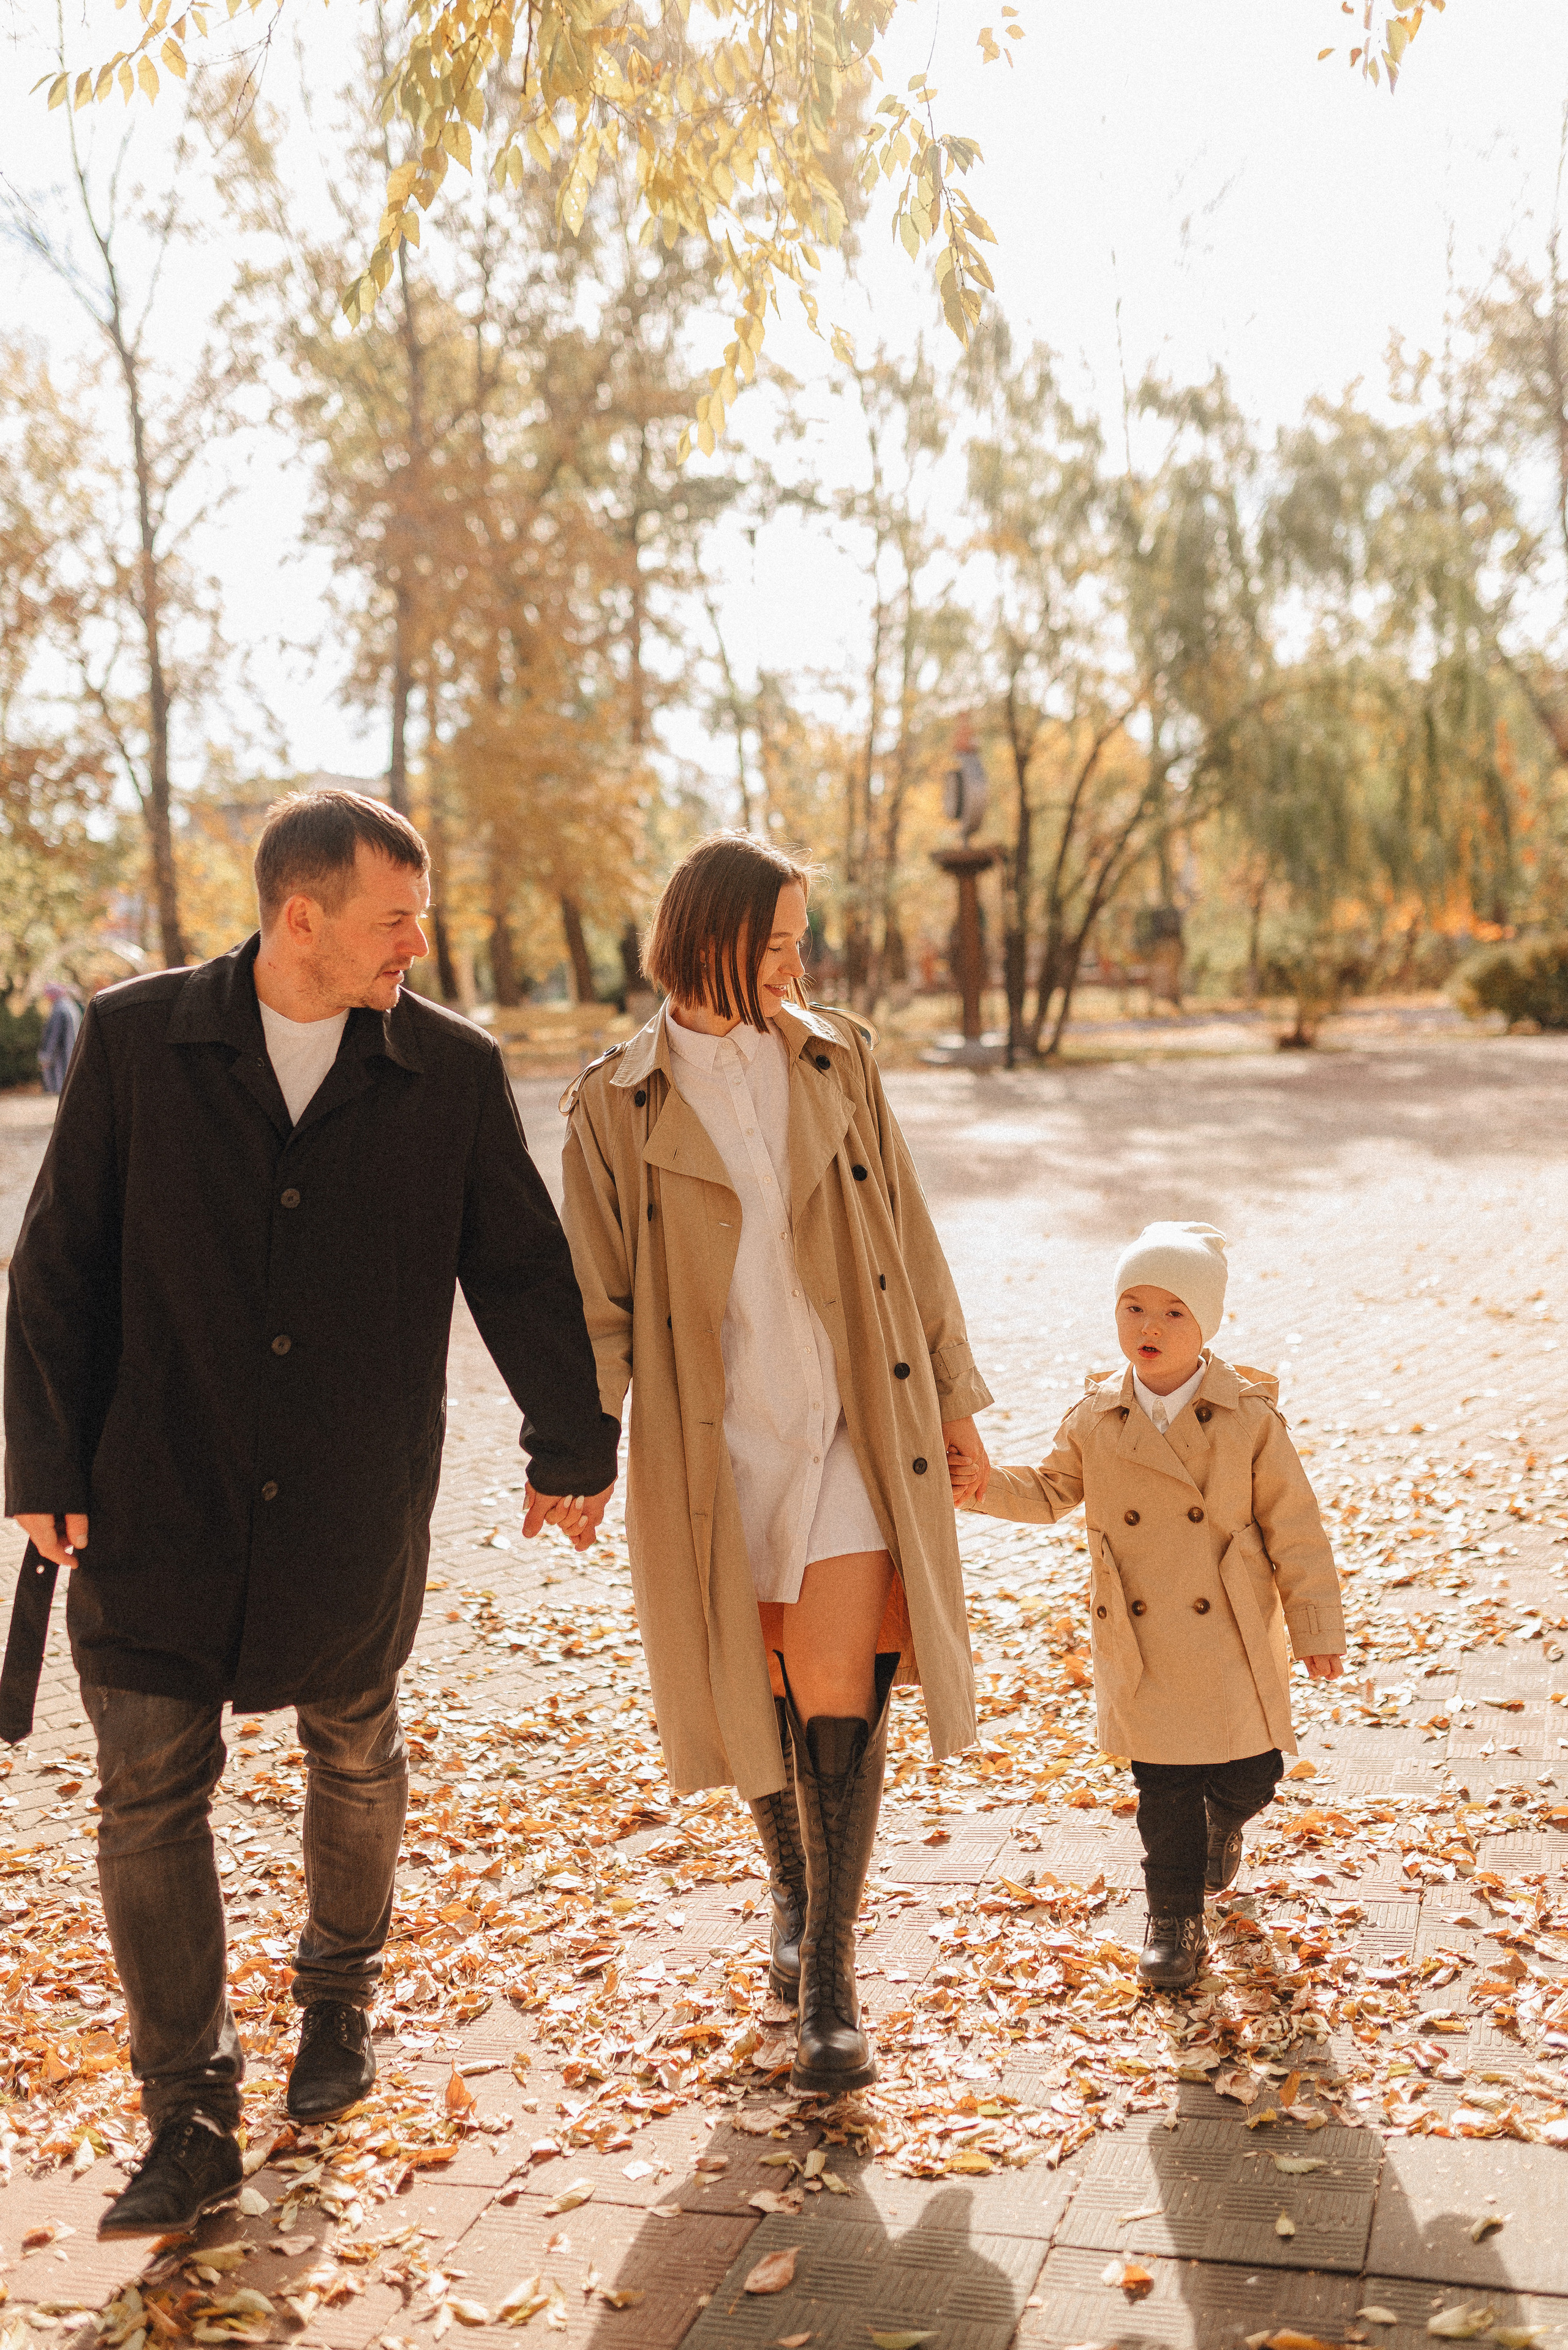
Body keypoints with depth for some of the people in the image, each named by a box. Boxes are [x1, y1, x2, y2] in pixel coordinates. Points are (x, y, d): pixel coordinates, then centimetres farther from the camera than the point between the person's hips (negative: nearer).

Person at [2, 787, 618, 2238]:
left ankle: (340, 1995, 44)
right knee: (150, 1792, -1)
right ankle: (192, 2120, 14)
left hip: (353, 1511, 1)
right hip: (158, 1501, -1)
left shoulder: (453, 1072, -4)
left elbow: (522, 1272, 5)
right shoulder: (135, 1042, -6)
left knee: (354, 1757, 17)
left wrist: (572, 1446, 10)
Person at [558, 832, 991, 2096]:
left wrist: (954, 1395, 10)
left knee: (838, 1696, -6)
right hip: (714, 1438, 0)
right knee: (764, 1696, 13)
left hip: (852, 1425, 1)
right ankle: (795, 1895, 41)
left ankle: (832, 1983, 7)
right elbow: (599, 1295, -4)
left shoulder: (838, 1063, 3)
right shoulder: (618, 1103, -3)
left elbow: (908, 1238, 9)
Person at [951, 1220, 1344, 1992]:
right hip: (1141, 1646, 1)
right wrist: (987, 1487, -6)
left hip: (1231, 1639, -1)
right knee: (1164, 1785, 5)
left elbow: (1293, 1527, -3)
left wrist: (1316, 1627, -1)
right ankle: (1174, 1916, 23)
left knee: (1252, 1773, 8)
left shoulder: (1250, 1417, -8)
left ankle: (1224, 1822, 43)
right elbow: (1053, 1492, 12)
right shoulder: (1095, 1418, -2)